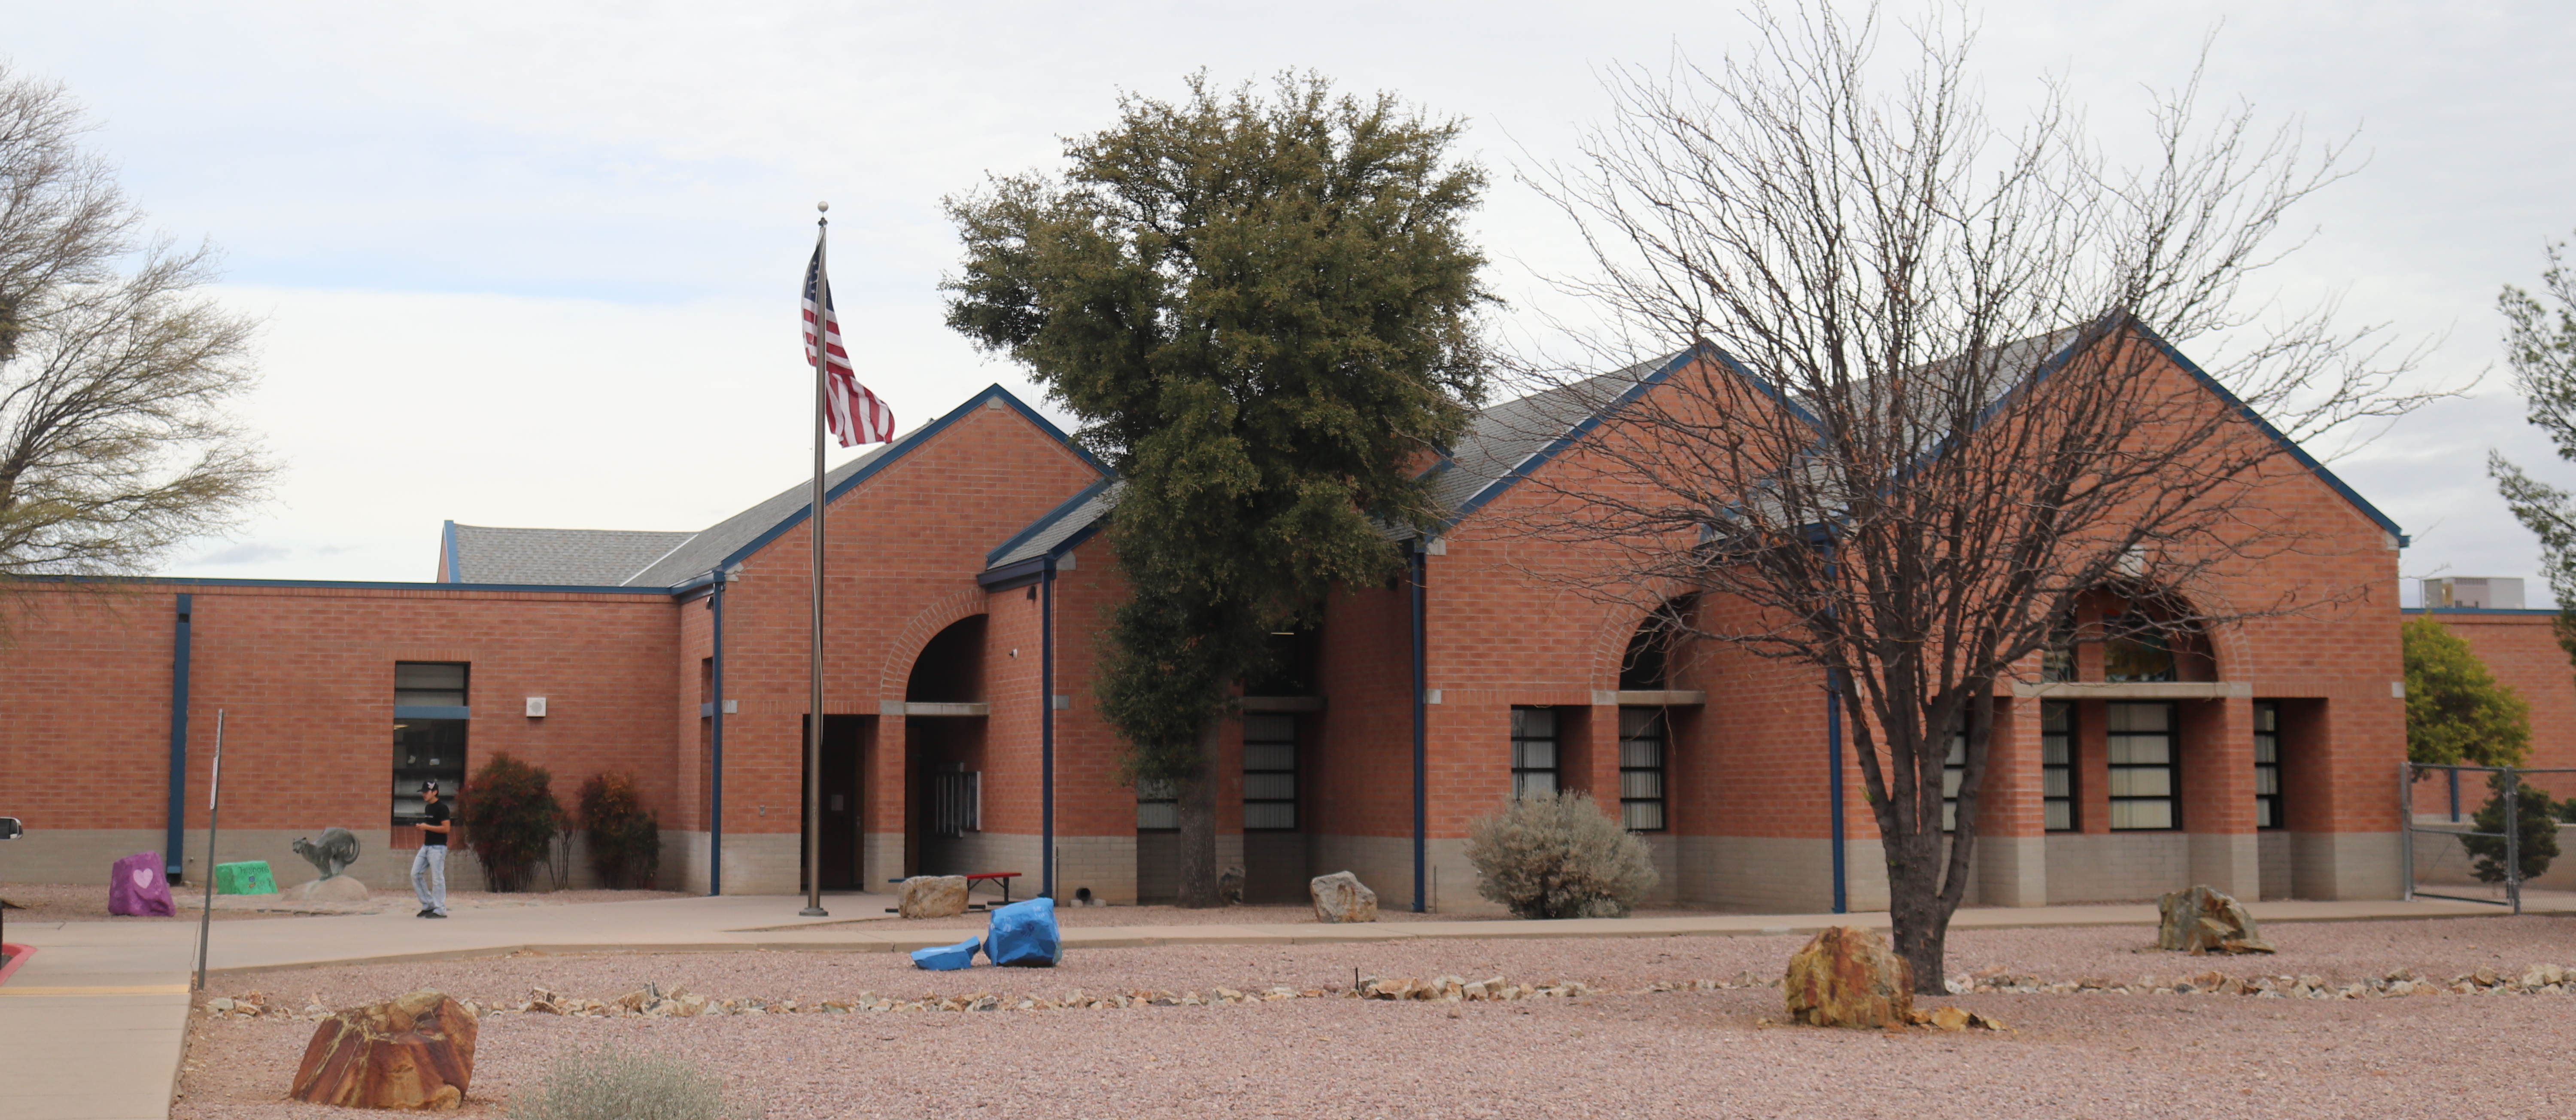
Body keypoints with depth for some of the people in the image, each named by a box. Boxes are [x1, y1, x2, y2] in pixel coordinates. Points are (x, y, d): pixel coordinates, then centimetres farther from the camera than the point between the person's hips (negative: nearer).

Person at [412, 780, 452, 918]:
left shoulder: (441, 807, -12)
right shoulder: (427, 807, 15)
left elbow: (446, 828, -19)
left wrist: (427, 827, -18)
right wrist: (422, 827, 5)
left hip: (438, 848, -10)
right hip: (426, 846, 10)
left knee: (437, 878, -8)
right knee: (416, 874, 7)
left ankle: (440, 910, -3)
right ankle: (428, 905, 15)